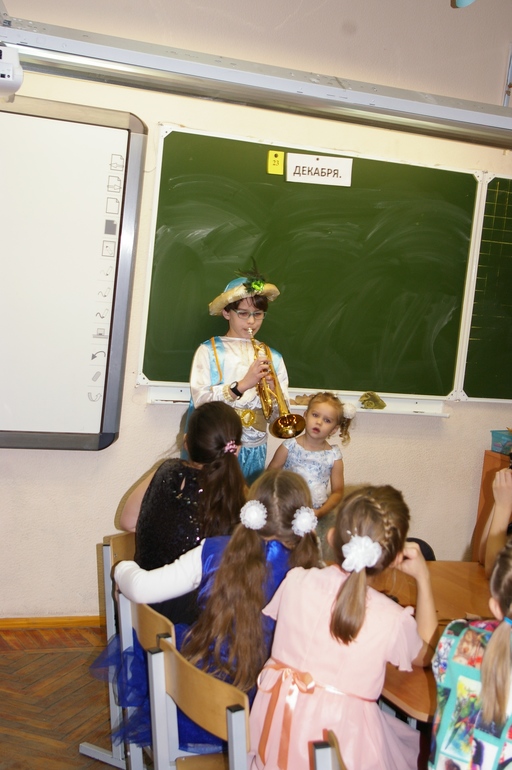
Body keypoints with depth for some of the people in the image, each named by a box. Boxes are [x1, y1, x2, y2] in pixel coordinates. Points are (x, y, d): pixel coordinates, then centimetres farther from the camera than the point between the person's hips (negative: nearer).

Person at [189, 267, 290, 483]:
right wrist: (242, 385, -21)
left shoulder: (272, 357, 7)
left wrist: (273, 391, -14)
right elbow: (200, 399, -14)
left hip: (253, 452, 3)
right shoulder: (209, 351, -1)